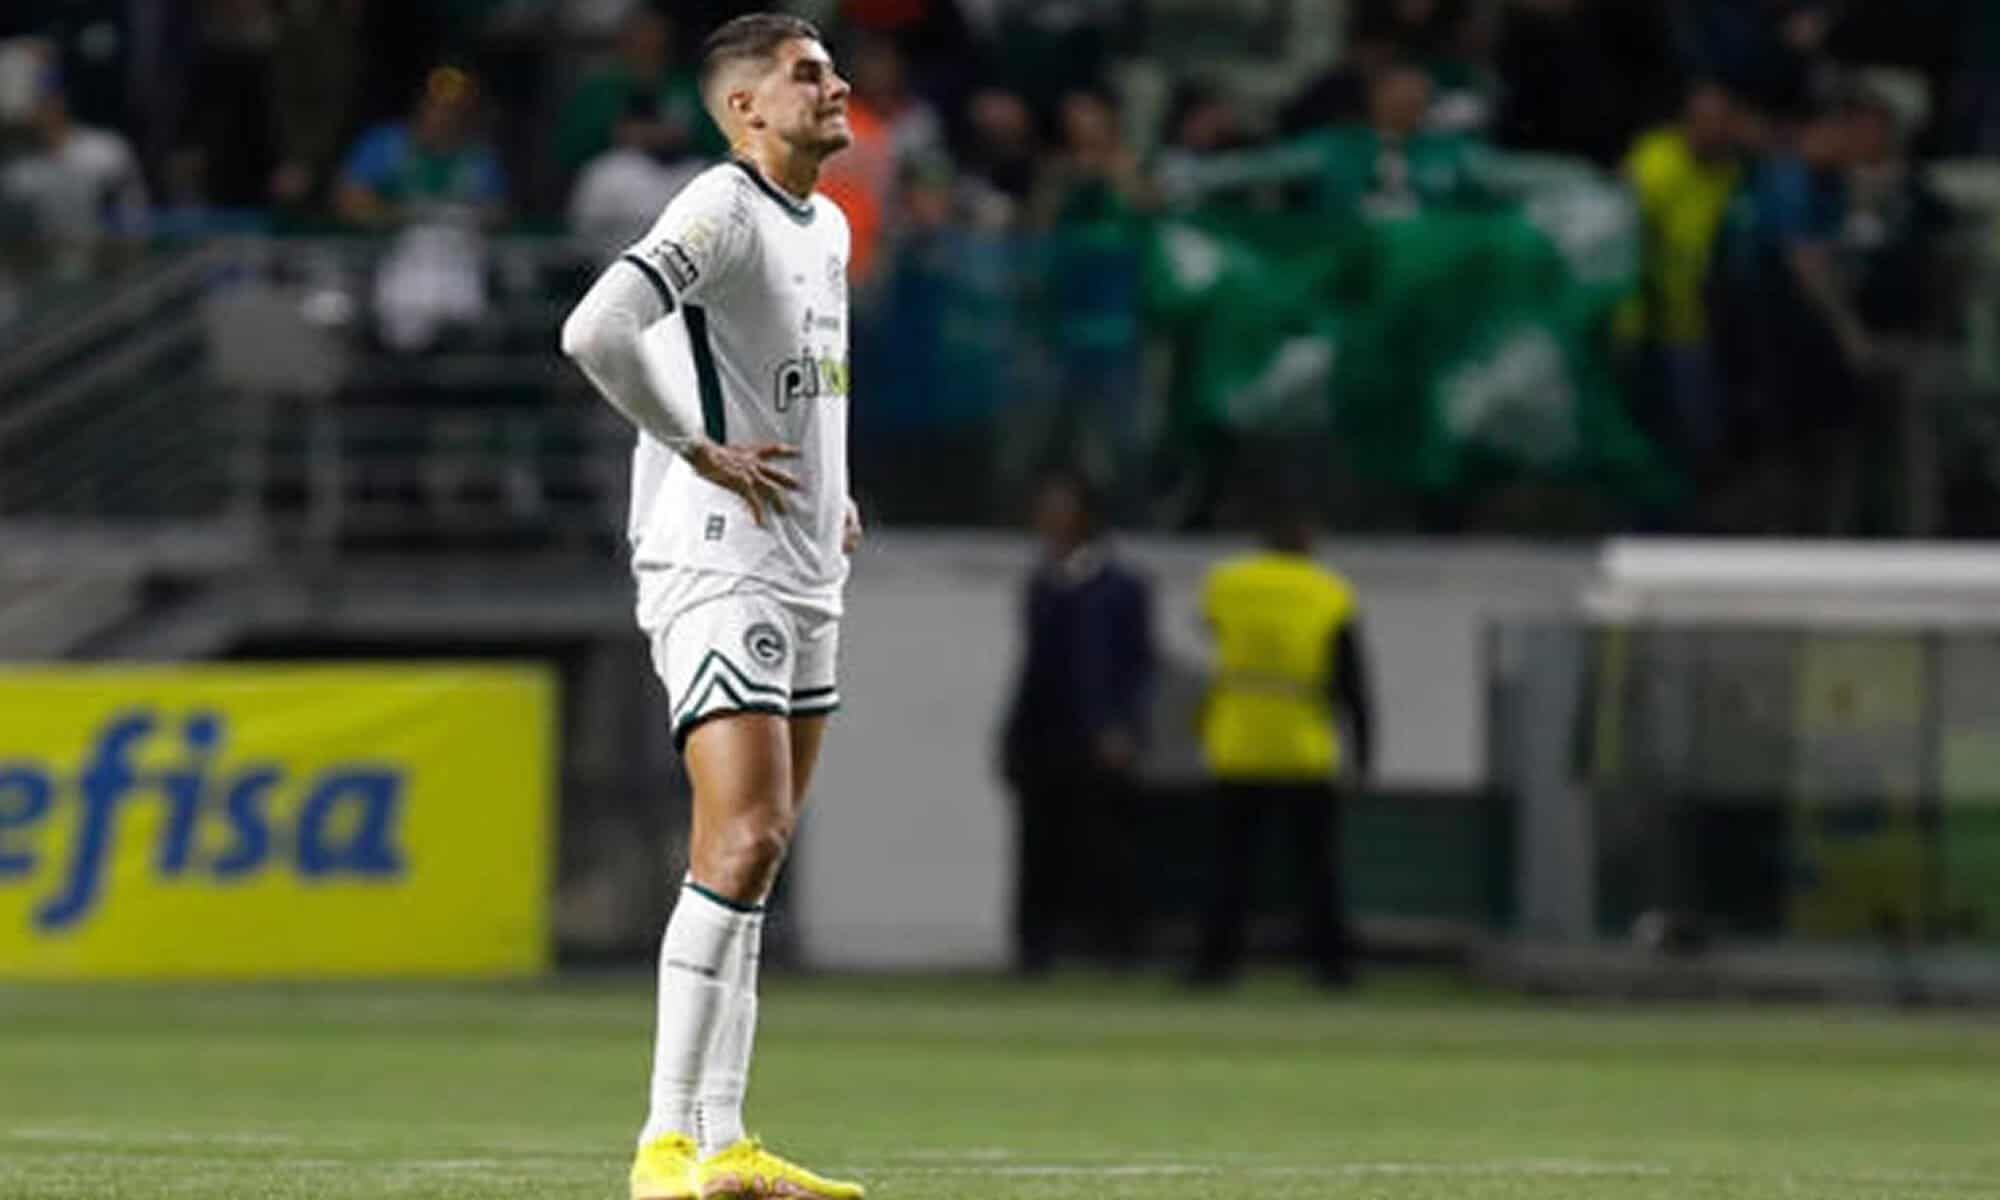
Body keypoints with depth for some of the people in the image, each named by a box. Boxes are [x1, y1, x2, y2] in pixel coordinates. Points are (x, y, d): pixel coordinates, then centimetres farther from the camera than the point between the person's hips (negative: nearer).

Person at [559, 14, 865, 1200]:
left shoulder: (828, 227, 16)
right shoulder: (724, 209, -13)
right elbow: (598, 332, -27)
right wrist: (701, 451, -19)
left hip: (805, 577, 9)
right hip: (718, 569, -9)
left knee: (757, 857, 9)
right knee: (743, 843, -17)